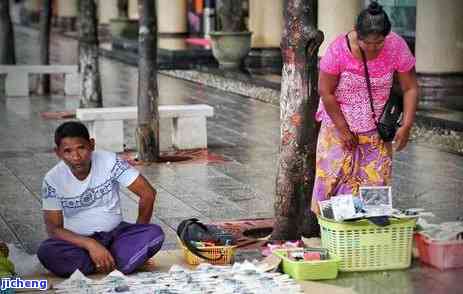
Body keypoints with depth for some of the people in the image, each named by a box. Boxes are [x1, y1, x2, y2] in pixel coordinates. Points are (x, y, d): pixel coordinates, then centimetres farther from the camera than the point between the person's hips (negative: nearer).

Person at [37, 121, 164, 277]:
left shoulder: (109, 161, -13)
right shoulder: (53, 180, -13)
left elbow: (148, 193, -10)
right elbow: (54, 228, -15)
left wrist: (139, 235, -5)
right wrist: (91, 245, -28)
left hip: (115, 232, 0)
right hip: (78, 240, 0)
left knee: (155, 233, -25)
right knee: (46, 252, -33)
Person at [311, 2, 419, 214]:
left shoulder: (397, 46, -14)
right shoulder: (338, 49, -21)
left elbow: (410, 88, -5)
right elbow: (325, 92, -13)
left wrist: (406, 126, -13)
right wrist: (343, 129, -10)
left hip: (376, 129, 2)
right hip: (339, 123, -1)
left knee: (375, 179, -1)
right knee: (334, 175, -3)